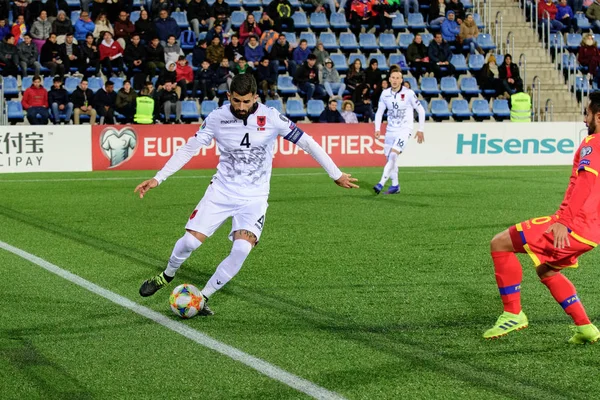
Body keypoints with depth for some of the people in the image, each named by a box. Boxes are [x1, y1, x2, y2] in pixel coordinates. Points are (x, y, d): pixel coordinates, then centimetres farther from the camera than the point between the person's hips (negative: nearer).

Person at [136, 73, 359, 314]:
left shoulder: (271, 118, -11)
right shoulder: (217, 118, -7)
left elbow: (306, 143, -4)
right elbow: (189, 149, 2)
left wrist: (336, 175, -1)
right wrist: (157, 179, -2)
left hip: (254, 198, -1)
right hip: (221, 192, 1)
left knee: (242, 249, -22)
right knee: (191, 240, -9)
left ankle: (202, 298, -4)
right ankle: (167, 275, 25)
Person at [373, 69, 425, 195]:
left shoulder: (408, 93, -10)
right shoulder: (385, 94, 1)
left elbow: (421, 110, -2)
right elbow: (379, 112, 11)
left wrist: (421, 130, -1)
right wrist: (377, 129, 0)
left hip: (404, 130, -5)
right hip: (390, 130, 5)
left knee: (393, 155, -21)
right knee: (389, 157, 6)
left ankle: (381, 184, -24)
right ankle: (395, 185, 21)